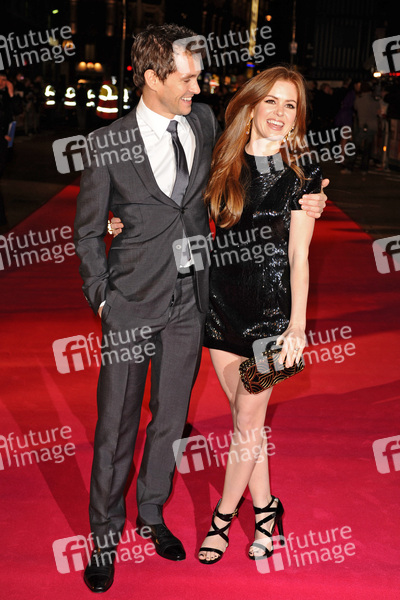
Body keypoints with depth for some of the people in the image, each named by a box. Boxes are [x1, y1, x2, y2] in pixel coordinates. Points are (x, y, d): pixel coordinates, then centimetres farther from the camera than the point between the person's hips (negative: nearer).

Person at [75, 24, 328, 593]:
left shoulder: (204, 121, 2)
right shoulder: (108, 142, -8)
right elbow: (88, 231, 1)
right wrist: (102, 297, -5)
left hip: (189, 301, 4)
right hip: (132, 303, -3)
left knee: (170, 417, 15)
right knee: (116, 424, 5)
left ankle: (152, 513, 37)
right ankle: (106, 534, 25)